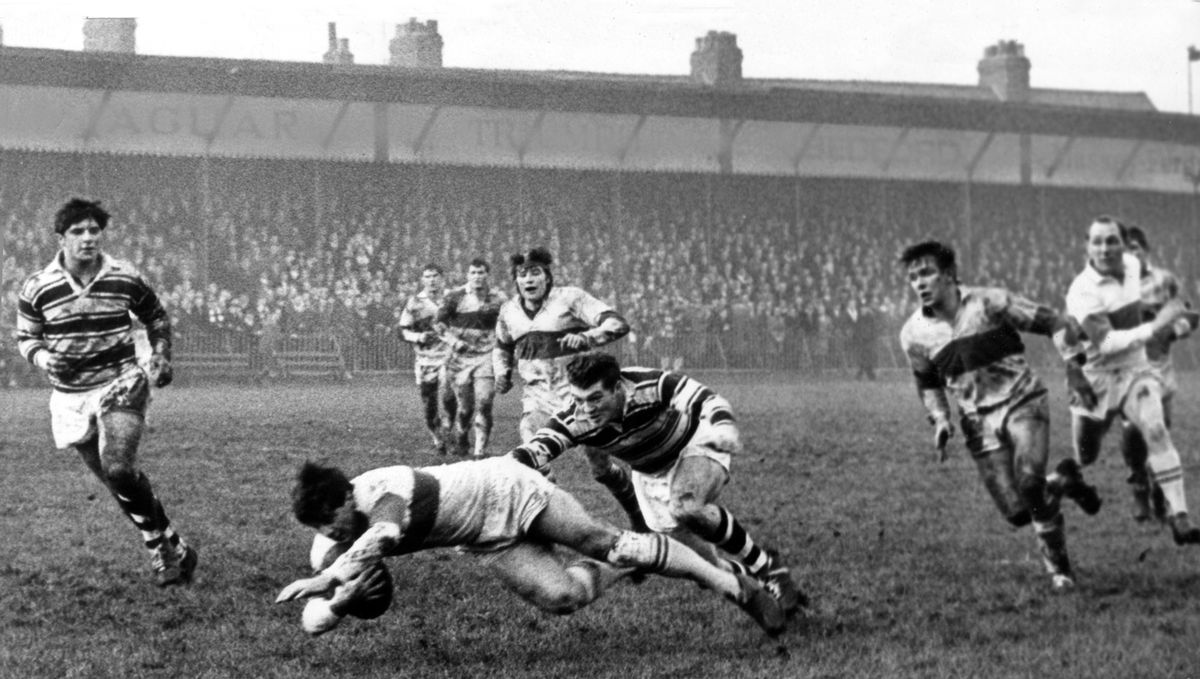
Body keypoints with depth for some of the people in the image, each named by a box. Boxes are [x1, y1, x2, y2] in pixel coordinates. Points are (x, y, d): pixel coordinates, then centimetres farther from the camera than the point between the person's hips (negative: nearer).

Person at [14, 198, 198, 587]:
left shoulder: (126, 279, -4)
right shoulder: (38, 288, -5)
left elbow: (156, 318, 14)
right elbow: (25, 338, 8)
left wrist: (161, 356, -1)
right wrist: (44, 358, -13)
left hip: (120, 383, -3)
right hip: (71, 396, 3)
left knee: (118, 470, -23)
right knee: (115, 481, 6)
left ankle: (162, 548, -8)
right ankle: (169, 547, 21)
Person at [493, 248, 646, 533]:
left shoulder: (569, 298, -8)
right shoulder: (509, 311, 8)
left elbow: (617, 323, -15)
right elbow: (502, 347, 29)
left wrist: (587, 337, -32)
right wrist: (502, 373, 10)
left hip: (575, 391, -4)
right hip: (536, 396, 4)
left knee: (601, 465, 3)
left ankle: (639, 516, 25)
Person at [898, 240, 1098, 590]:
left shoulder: (989, 303, -9)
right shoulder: (914, 334, 1)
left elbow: (1049, 322, -1)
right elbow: (927, 383, 18)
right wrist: (940, 421, 2)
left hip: (1022, 403, -3)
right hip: (979, 421, 3)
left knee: (1029, 480, -28)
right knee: (1016, 512, -9)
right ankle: (1061, 483, 24)